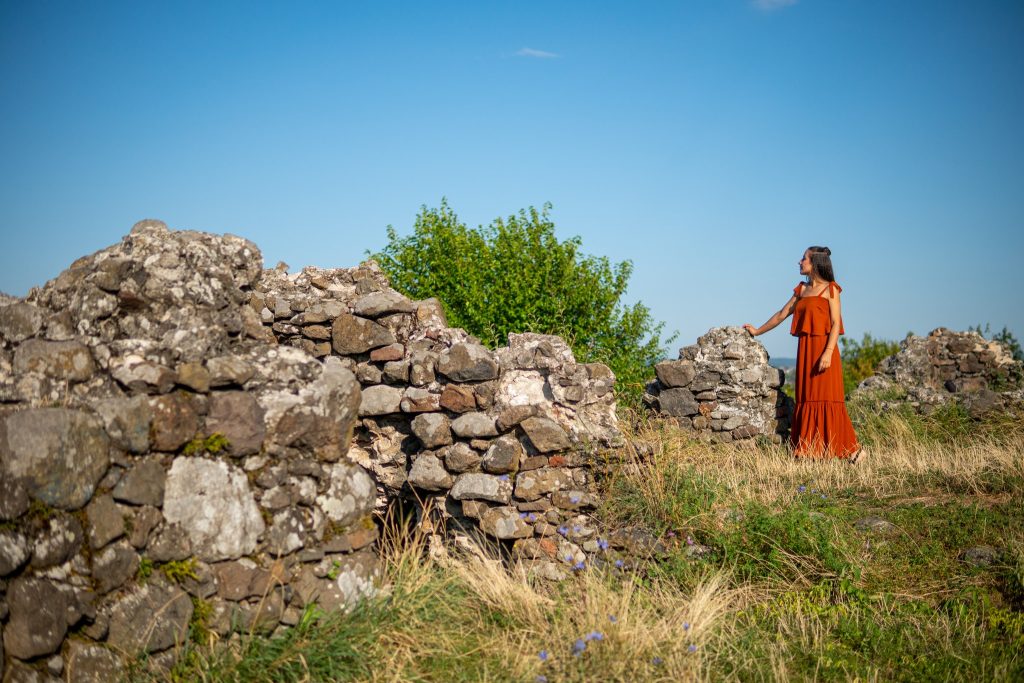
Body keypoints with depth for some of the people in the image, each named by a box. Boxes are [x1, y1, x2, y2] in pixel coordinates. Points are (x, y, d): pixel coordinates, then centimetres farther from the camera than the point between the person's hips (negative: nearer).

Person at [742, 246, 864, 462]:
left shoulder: (830, 289, -2)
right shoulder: (801, 290, 16)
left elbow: (836, 324, -10)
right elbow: (782, 314, 25)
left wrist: (828, 353, -20)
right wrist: (757, 331, 29)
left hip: (823, 348, -7)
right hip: (805, 349, 7)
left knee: (826, 398, -8)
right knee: (807, 399, 5)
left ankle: (852, 449, -2)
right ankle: (809, 450, 9)